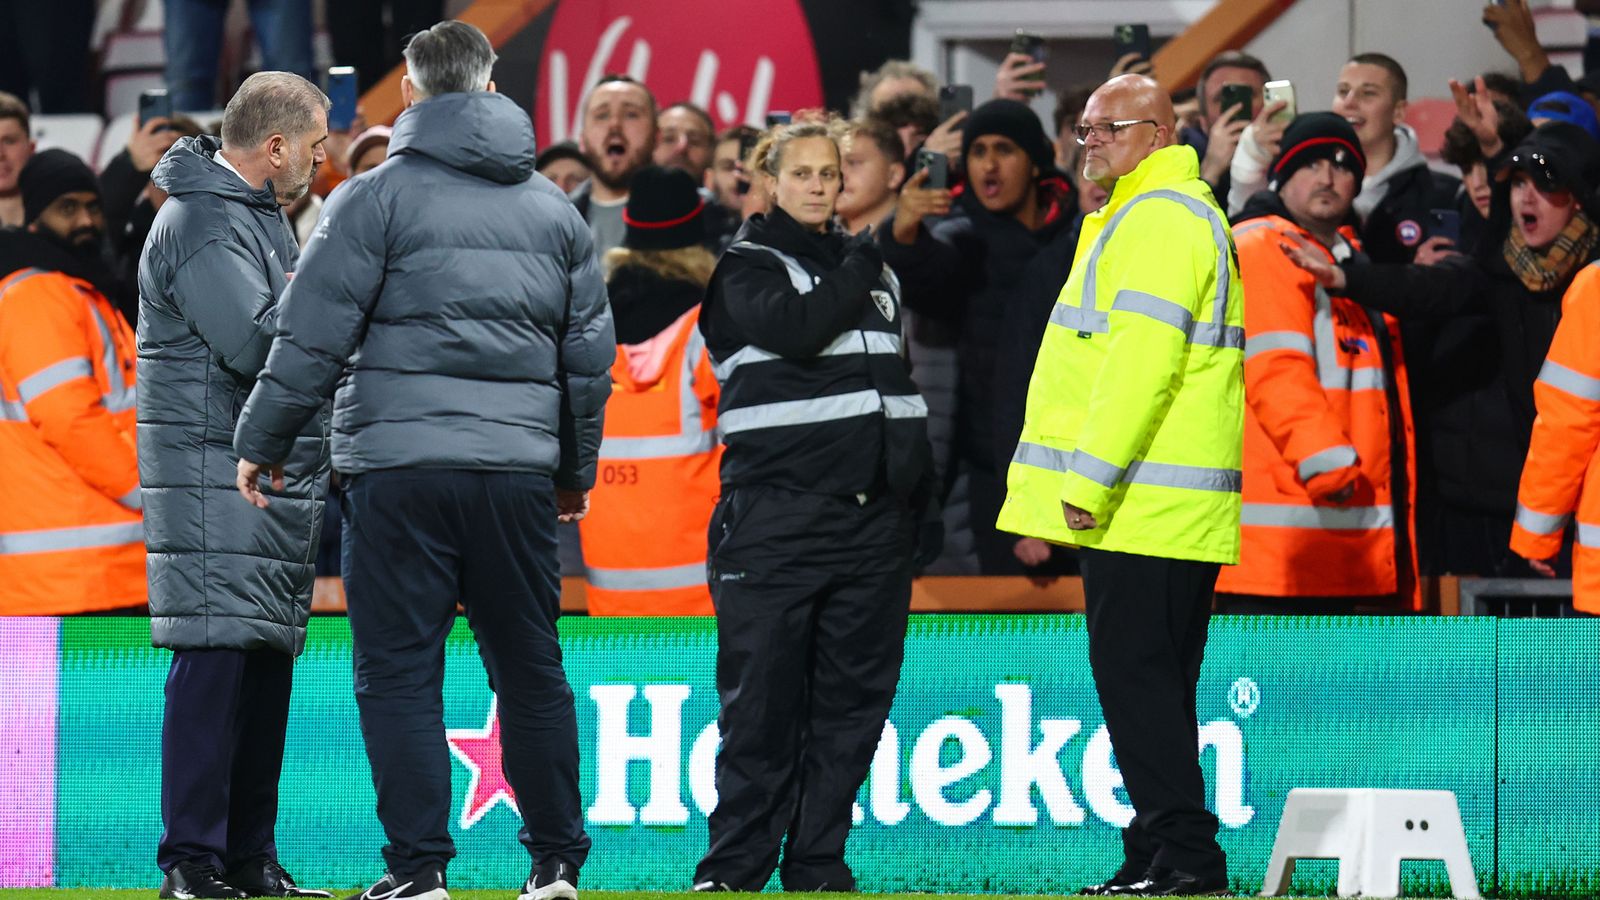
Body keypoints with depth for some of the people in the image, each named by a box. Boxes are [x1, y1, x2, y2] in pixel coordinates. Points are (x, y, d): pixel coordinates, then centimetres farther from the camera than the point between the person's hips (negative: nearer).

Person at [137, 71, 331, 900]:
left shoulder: (260, 216, 19)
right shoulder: (202, 223, -13)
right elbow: (256, 343, -21)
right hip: (213, 474, -10)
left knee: (268, 661, 8)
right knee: (215, 659, -11)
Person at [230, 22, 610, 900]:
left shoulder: (378, 195, -2)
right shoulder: (554, 208, 14)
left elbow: (313, 335, -5)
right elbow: (590, 351, 20)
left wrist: (261, 442, 4)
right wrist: (577, 467, 31)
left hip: (400, 465, -5)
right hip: (520, 469, 5)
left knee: (398, 670, -1)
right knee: (531, 667, 12)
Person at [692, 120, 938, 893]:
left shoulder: (872, 272, 19)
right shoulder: (747, 269, 2)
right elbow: (796, 329, -19)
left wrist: (923, 500, 18)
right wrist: (862, 266, -7)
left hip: (873, 520, 5)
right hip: (775, 516, -5)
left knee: (852, 699, 3)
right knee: (762, 702, -6)